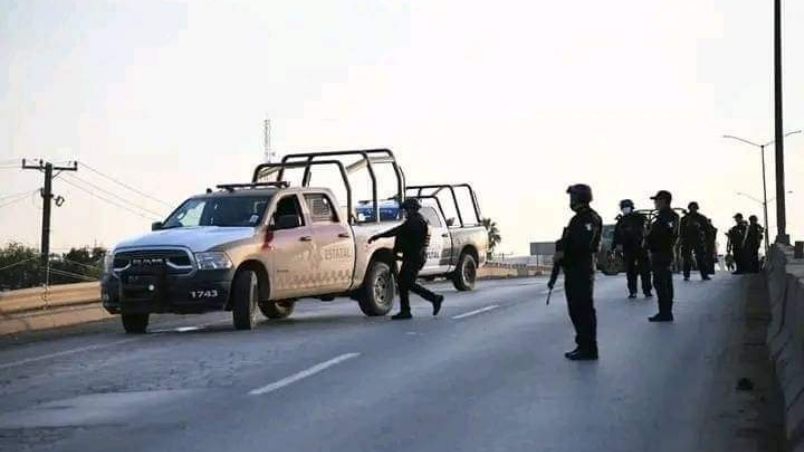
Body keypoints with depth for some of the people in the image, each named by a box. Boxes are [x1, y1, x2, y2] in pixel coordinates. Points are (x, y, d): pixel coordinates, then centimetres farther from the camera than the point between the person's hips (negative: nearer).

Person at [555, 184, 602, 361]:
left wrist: (564, 252, -17)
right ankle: (584, 345, 19)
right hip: (573, 269, 11)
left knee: (584, 309, -9)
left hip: (582, 269, -11)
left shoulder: (589, 218, -12)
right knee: (576, 309, 13)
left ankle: (588, 348, -7)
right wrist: (561, 250, 7)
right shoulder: (579, 218, 20)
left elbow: (584, 243, -24)